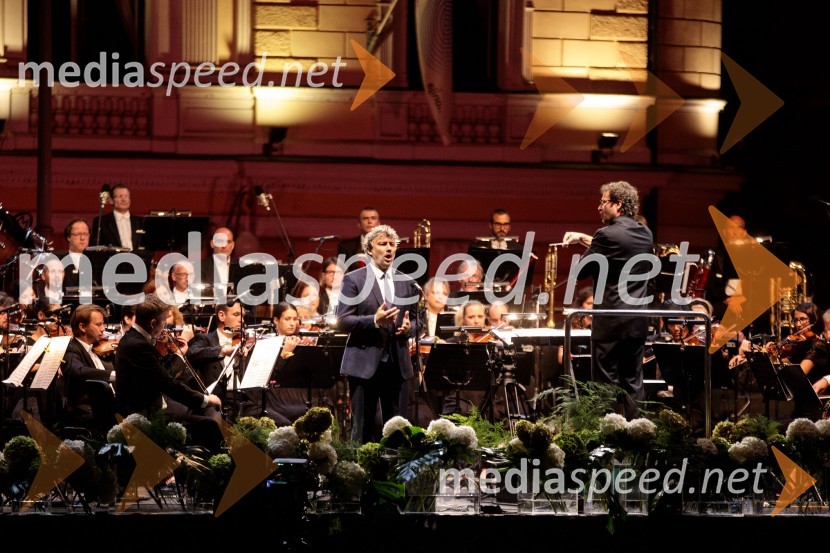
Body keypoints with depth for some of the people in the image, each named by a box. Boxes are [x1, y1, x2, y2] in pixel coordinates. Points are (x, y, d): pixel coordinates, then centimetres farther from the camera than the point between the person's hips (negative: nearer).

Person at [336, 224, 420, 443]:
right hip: (364, 363, -4)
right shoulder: (353, 280, -1)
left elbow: (417, 322, 16)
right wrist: (375, 320, -22)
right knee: (363, 429, 0)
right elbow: (342, 321, -8)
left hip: (397, 365, 4)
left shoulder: (407, 283, 12)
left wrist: (409, 327, -8)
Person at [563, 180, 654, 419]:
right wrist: (585, 239, 24)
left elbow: (580, 271, -7)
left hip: (610, 321, -7)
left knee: (608, 384, -1)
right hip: (638, 322, 7)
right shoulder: (646, 235, 8)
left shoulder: (608, 234, -15)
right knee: (633, 382, 11)